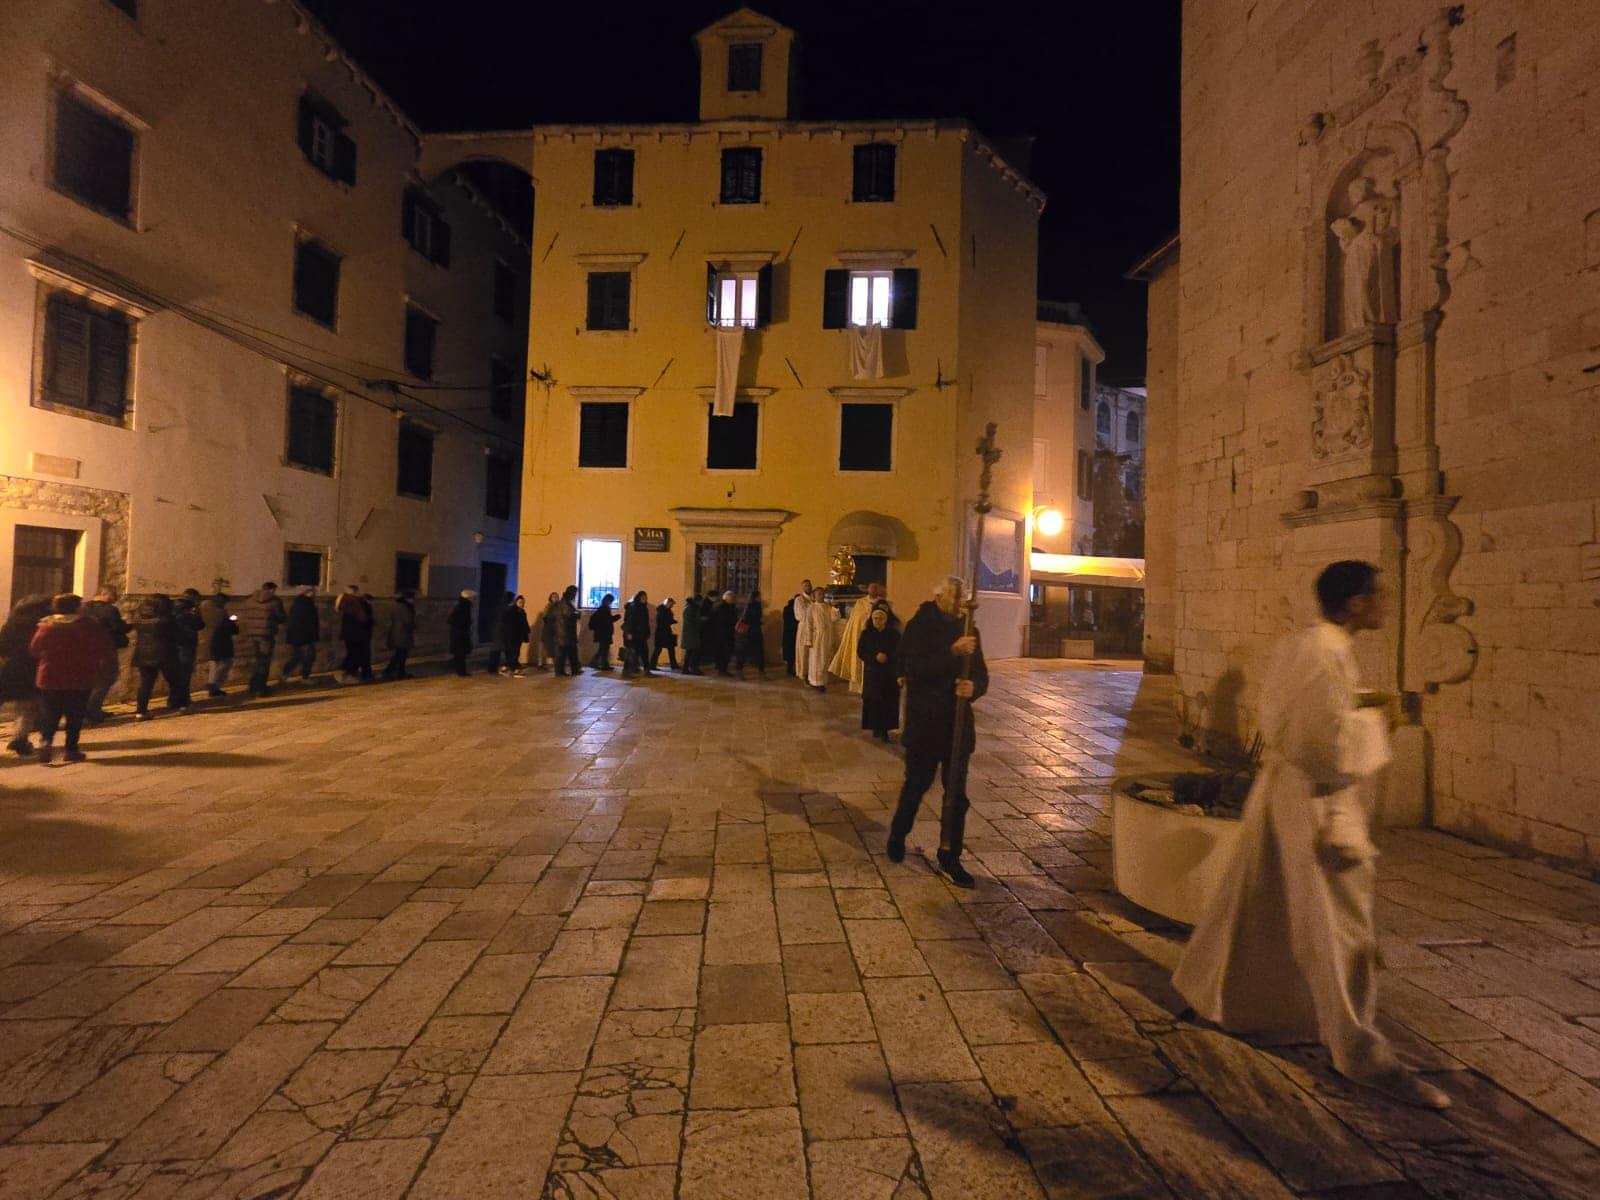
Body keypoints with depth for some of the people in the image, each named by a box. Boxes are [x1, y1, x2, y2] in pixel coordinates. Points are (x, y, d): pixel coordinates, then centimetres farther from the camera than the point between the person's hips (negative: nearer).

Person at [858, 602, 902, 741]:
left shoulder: (894, 633, -1)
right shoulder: (866, 633, 1)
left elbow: (898, 653, -1)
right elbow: (860, 652, -1)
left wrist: (887, 658, -18)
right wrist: (875, 657, -15)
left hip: (890, 674, 0)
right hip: (872, 672, 0)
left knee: (888, 702, -2)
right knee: (873, 701, 1)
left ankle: (884, 729, 7)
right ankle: (875, 727, 17)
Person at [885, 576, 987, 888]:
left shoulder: (966, 631, 7)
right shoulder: (918, 627, -8)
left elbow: (981, 675, 6)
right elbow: (915, 669, -21)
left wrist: (974, 687, -18)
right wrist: (952, 652, -30)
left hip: (958, 725, 4)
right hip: (923, 724, -4)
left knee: (957, 794, 6)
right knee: (915, 786, 12)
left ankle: (949, 859, 19)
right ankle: (897, 837, 37)